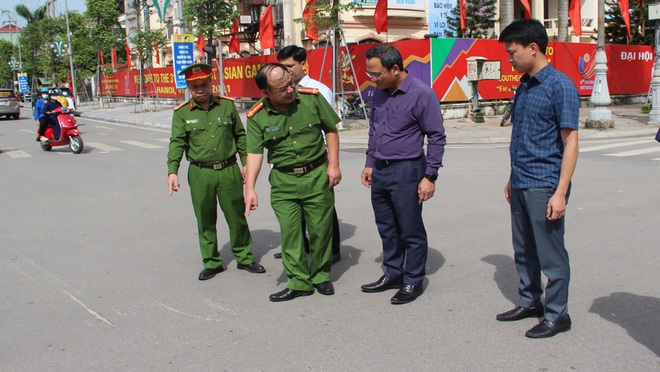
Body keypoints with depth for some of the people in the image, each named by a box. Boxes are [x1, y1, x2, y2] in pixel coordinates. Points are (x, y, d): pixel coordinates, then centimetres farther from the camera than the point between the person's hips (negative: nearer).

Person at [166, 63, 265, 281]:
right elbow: (177, 143, -4)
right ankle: (211, 263, 24)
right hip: (200, 174, 0)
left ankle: (244, 258, 25)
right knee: (205, 221, 9)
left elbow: (240, 136, 9)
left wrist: (246, 163, 7)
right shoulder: (182, 113, 0)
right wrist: (172, 171, -16)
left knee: (237, 217, 8)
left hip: (229, 171, 0)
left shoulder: (227, 105, 2)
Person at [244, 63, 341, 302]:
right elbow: (254, 153, -8)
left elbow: (331, 130, 3)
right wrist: (250, 188, -18)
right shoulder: (257, 117, -7)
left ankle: (320, 276, 26)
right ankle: (299, 282, 15)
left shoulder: (311, 98, -6)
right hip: (283, 181, 0)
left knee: (320, 229, 7)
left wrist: (333, 164, -3)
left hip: (317, 175, 0)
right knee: (289, 233, 2)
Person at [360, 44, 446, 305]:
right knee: (386, 229, 16)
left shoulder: (421, 94, -13)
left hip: (406, 171, -7)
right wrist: (370, 163, 16)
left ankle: (413, 281, 18)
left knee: (411, 231, 3)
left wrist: (429, 176, -14)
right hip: (379, 171, 7)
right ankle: (393, 274, 32)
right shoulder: (379, 93, 8)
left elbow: (436, 137, -11)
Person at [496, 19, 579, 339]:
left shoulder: (560, 86, -12)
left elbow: (570, 141, -14)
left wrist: (560, 192, -19)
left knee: (551, 254, 4)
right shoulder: (523, 87, 11)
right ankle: (530, 302, 34)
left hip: (544, 186, -8)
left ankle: (557, 315, 18)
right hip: (520, 185, 8)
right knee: (524, 250, 18)